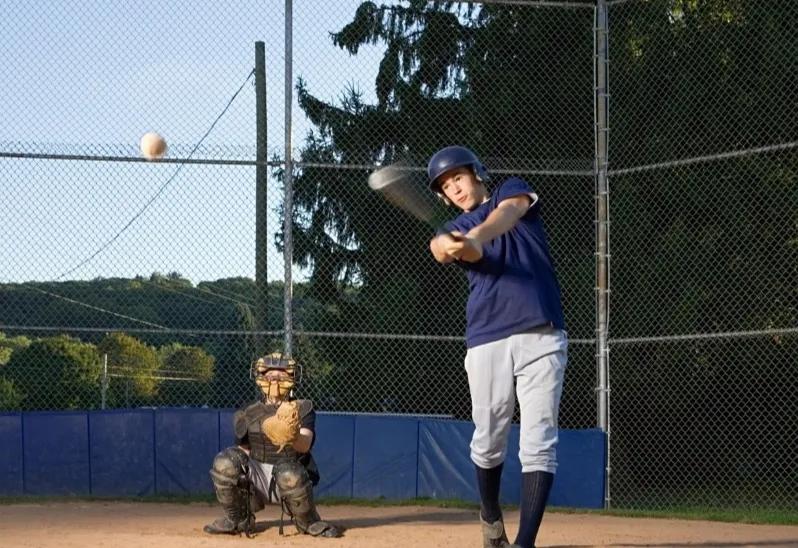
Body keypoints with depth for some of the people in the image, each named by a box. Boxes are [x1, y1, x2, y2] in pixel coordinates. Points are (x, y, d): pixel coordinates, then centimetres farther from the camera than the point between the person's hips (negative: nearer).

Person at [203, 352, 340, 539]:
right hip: (257, 476, 2)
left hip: (290, 477, -2)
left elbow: (304, 446, -18)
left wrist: (292, 437, -41)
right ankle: (237, 520, -4)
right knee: (225, 461, -26)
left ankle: (309, 523, -9)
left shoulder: (302, 409, 0)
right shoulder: (248, 414, 9)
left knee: (290, 474, -39)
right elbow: (243, 453, 13)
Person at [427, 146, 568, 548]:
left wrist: (476, 236, -36)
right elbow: (441, 245, -12)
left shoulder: (511, 191, 13)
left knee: (538, 442, -9)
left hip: (541, 336, -2)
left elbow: (509, 211, -14)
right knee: (488, 440, 8)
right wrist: (450, 246, -39)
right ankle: (490, 515, 34)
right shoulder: (457, 229, 14)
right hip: (487, 341, 2)